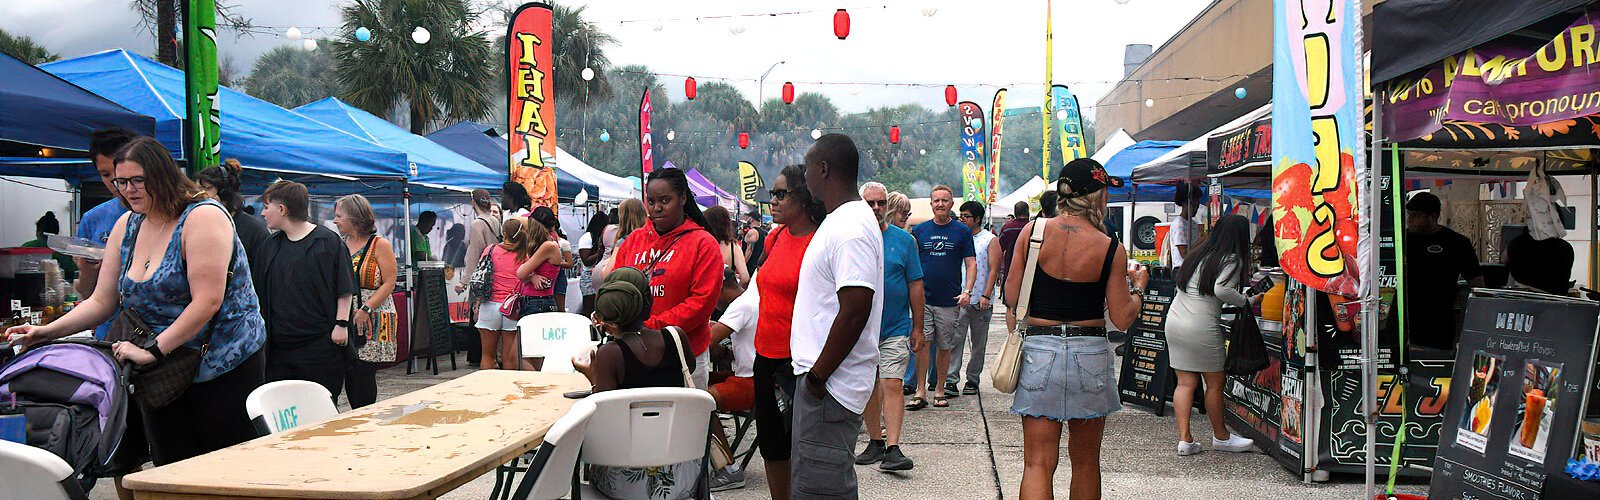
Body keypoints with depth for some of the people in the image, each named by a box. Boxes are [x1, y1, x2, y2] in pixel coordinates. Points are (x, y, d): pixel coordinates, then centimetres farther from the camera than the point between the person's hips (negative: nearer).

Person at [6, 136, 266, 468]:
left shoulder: (203, 217, -14)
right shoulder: (126, 226, 9)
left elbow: (207, 302, -21)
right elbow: (102, 302, 12)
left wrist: (152, 351, -20)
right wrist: (47, 332, -2)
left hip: (223, 366, -6)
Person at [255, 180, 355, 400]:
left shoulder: (327, 241, -4)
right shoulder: (271, 246, 14)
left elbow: (345, 287, -4)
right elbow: (259, 290, 20)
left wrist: (341, 324, -10)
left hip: (320, 342, -5)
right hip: (279, 345, 6)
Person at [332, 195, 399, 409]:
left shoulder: (379, 244, -3)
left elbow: (389, 283, -7)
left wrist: (366, 309, -18)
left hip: (373, 319, -5)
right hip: (344, 319, 5)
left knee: (364, 374, -6)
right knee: (349, 374, 3)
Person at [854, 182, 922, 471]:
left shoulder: (904, 240, 1)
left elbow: (915, 286, 3)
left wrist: (918, 328, 2)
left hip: (895, 329, -2)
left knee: (892, 385, -11)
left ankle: (892, 448, -12)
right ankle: (875, 442, 23)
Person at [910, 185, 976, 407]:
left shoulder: (962, 231, 4)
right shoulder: (919, 230, 7)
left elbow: (971, 264, 4)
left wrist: (967, 291, -9)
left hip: (950, 301, 0)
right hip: (922, 298, 0)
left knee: (944, 347, 8)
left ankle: (939, 390, 19)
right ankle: (920, 390, 0)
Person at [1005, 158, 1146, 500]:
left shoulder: (1032, 231, -3)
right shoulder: (1111, 250, -6)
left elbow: (1011, 298, -1)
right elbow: (1122, 319, -4)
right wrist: (1138, 286, 15)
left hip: (1039, 351, 0)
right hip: (1090, 355, 0)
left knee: (1038, 464, 0)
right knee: (1086, 461, 18)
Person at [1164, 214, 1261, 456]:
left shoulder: (1199, 253, 15)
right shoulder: (1232, 260, -7)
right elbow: (1222, 290, -21)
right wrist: (1248, 301, -6)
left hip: (1174, 319, 7)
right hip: (1201, 326, -7)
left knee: (1185, 382, 8)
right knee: (1214, 383, 9)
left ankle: (1184, 439, 5)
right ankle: (1220, 437, 23)